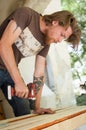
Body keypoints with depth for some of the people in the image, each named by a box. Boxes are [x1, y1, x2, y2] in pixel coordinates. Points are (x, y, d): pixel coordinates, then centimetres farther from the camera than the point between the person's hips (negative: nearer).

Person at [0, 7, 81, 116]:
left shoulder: (46, 43, 1)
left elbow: (39, 74, 2)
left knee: (25, 112, 4)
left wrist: (37, 107, -4)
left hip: (11, 71, 7)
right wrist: (18, 81, -33)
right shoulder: (26, 14, -19)